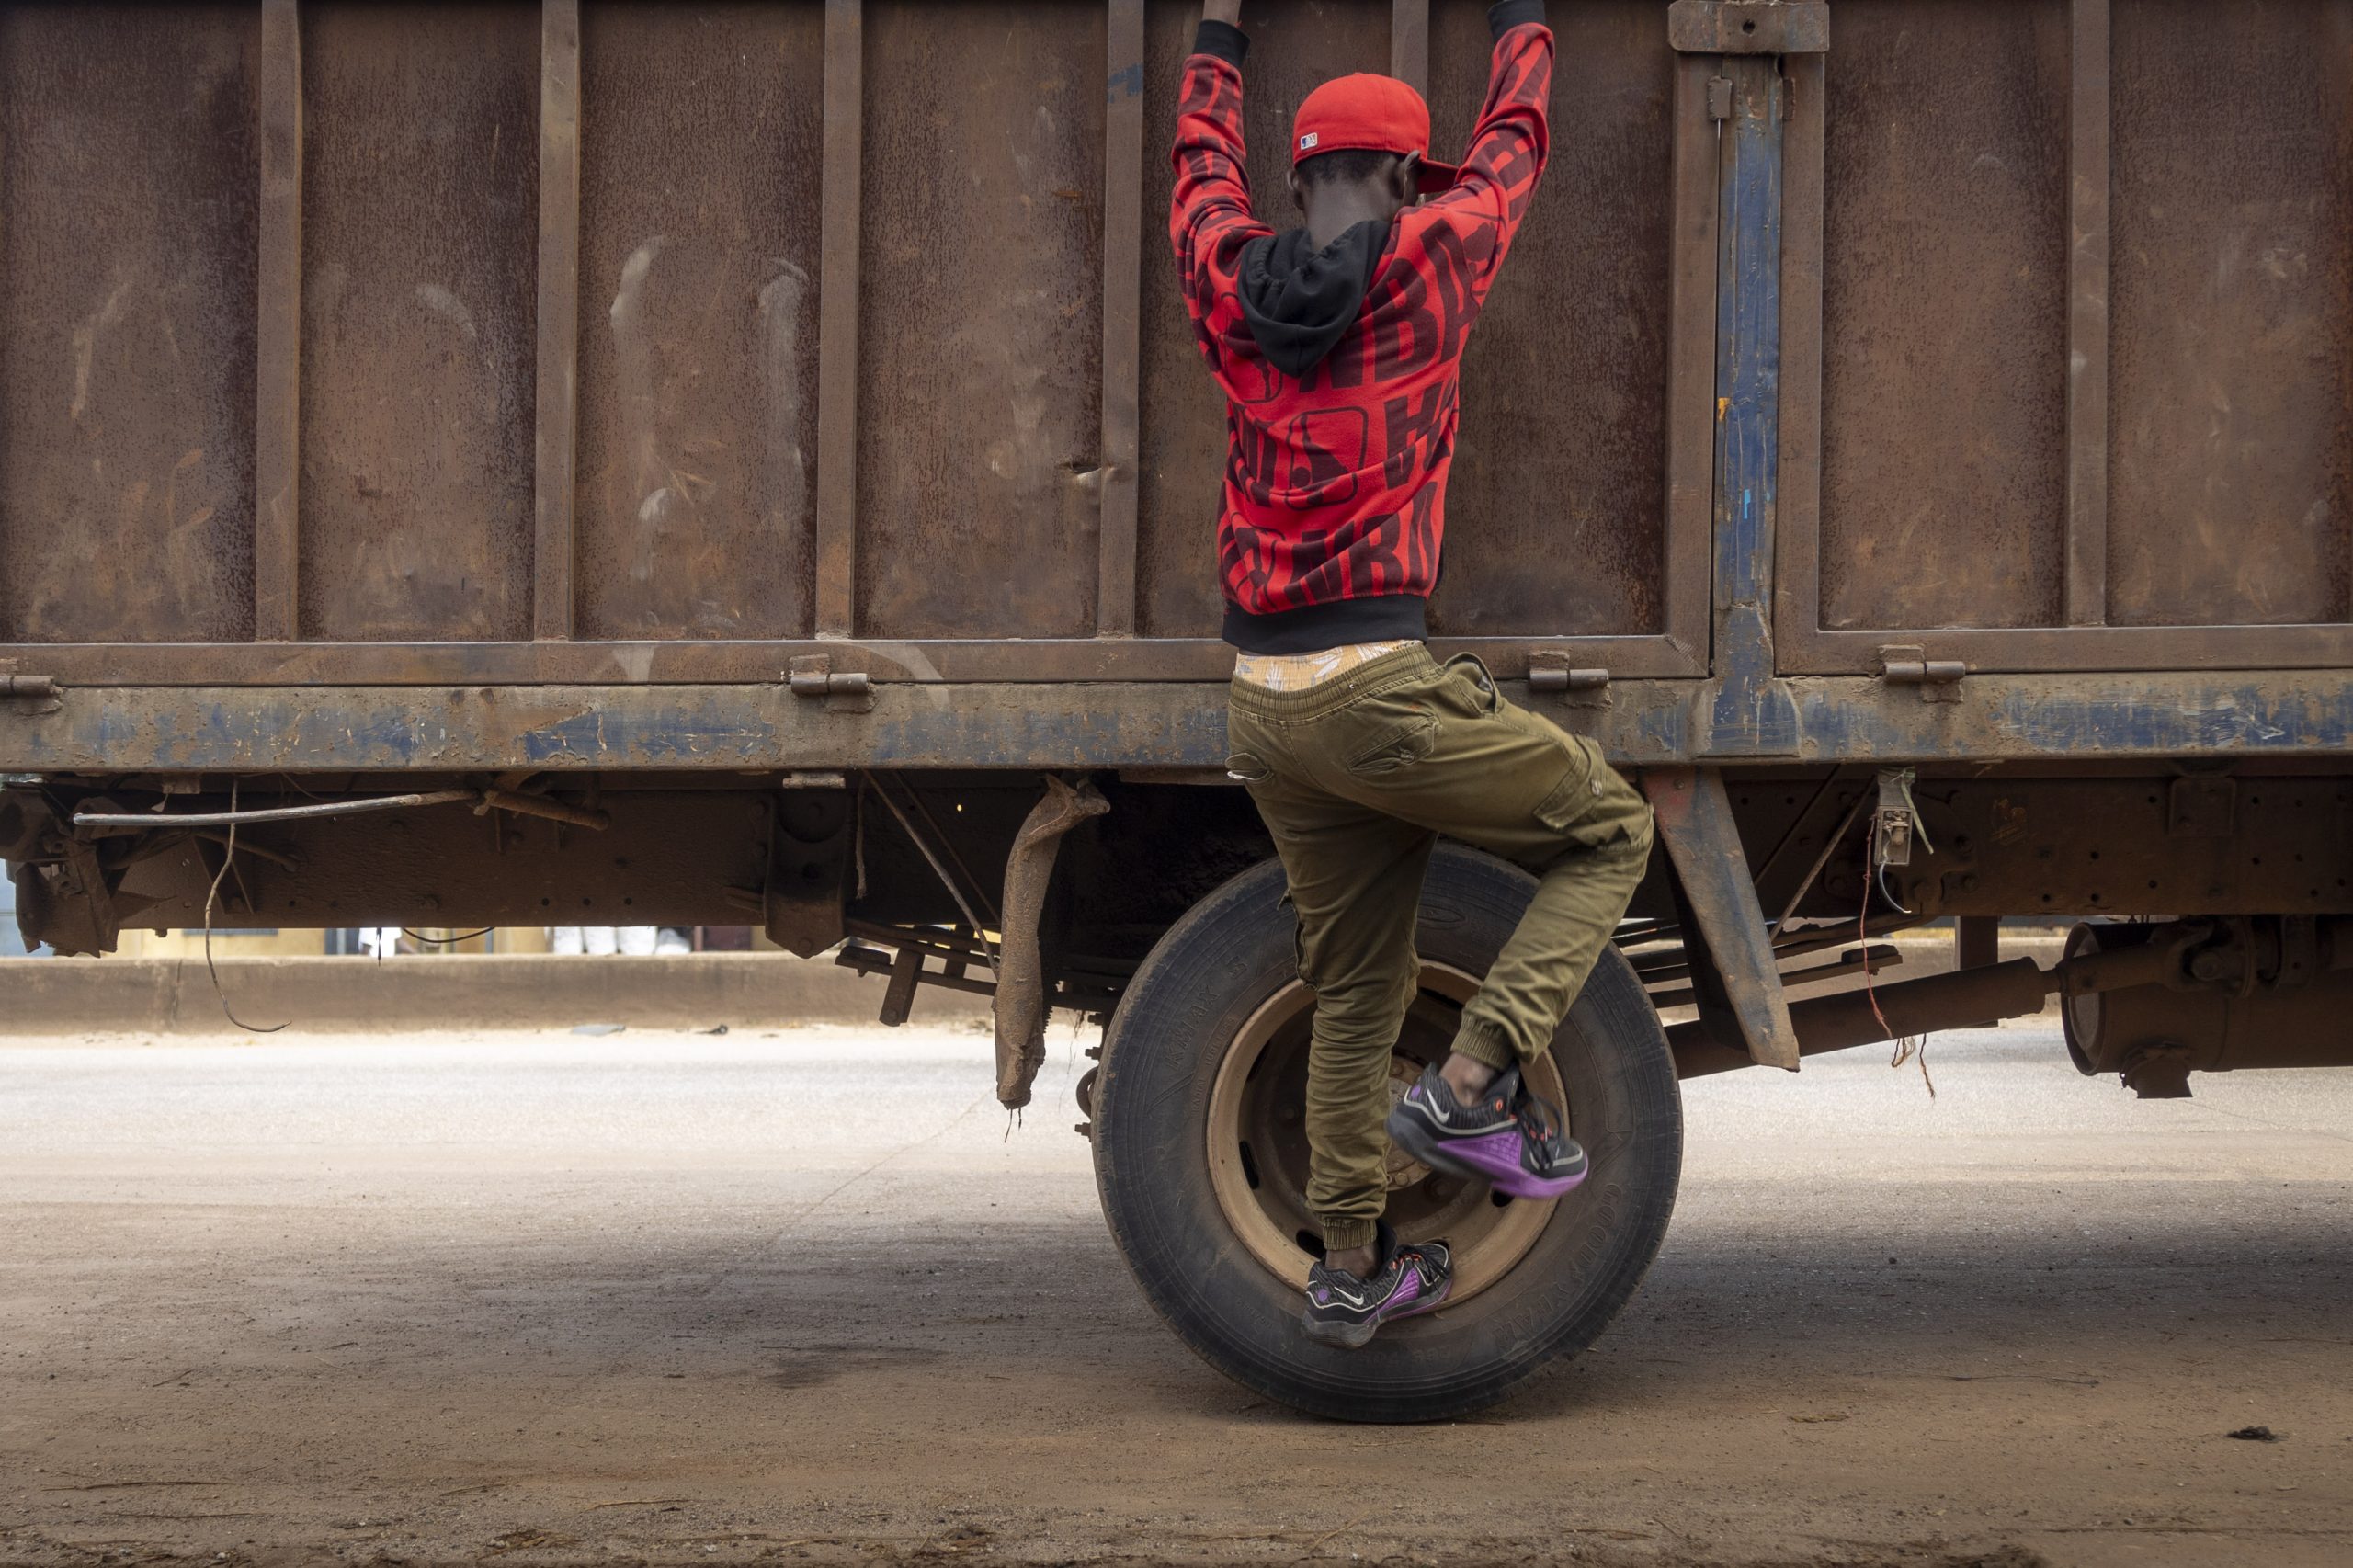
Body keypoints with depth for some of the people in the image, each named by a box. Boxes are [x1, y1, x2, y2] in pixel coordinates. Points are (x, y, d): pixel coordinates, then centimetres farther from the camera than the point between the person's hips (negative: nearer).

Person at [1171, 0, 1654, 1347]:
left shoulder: (1229, 282, 8)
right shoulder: (1424, 259, -3)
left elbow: (1207, 163, 31)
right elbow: (1513, 142, 17)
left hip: (1267, 713, 6)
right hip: (1381, 693, -6)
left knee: (1356, 990, 18)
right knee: (1610, 832, 11)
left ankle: (1351, 1270, 21)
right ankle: (1473, 1082, -4)